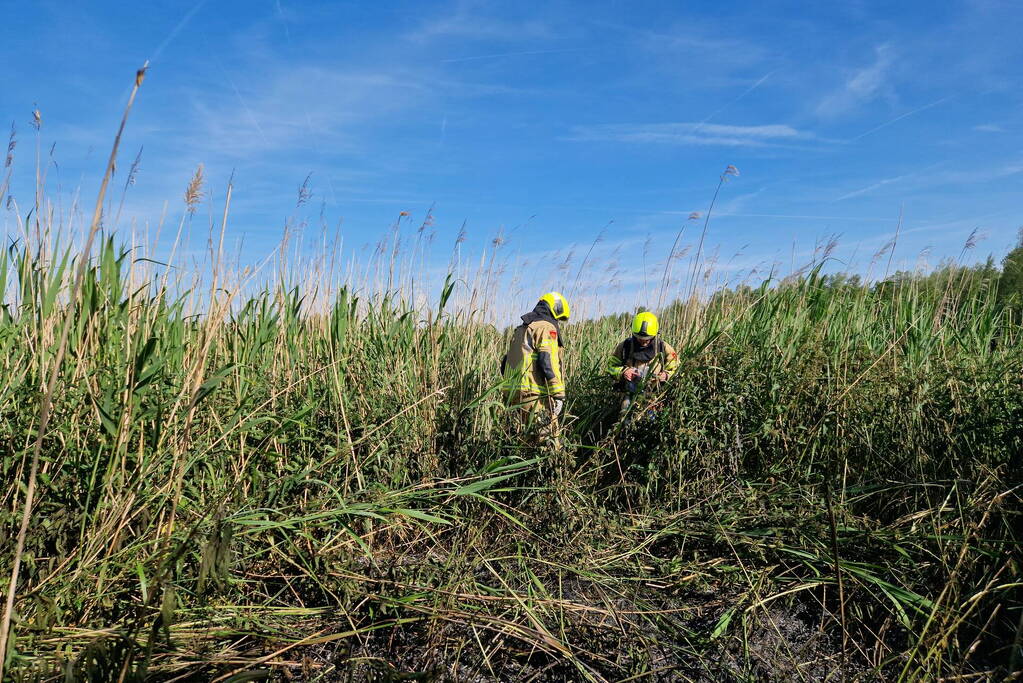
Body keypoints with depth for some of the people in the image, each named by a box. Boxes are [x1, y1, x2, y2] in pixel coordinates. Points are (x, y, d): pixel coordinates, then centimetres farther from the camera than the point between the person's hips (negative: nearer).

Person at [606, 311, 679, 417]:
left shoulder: (663, 348, 2)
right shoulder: (625, 346, 2)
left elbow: (674, 368, 12)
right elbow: (611, 366, 9)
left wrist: (665, 375, -9)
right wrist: (623, 371, -10)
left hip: (654, 395, 0)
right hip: (630, 395, 0)